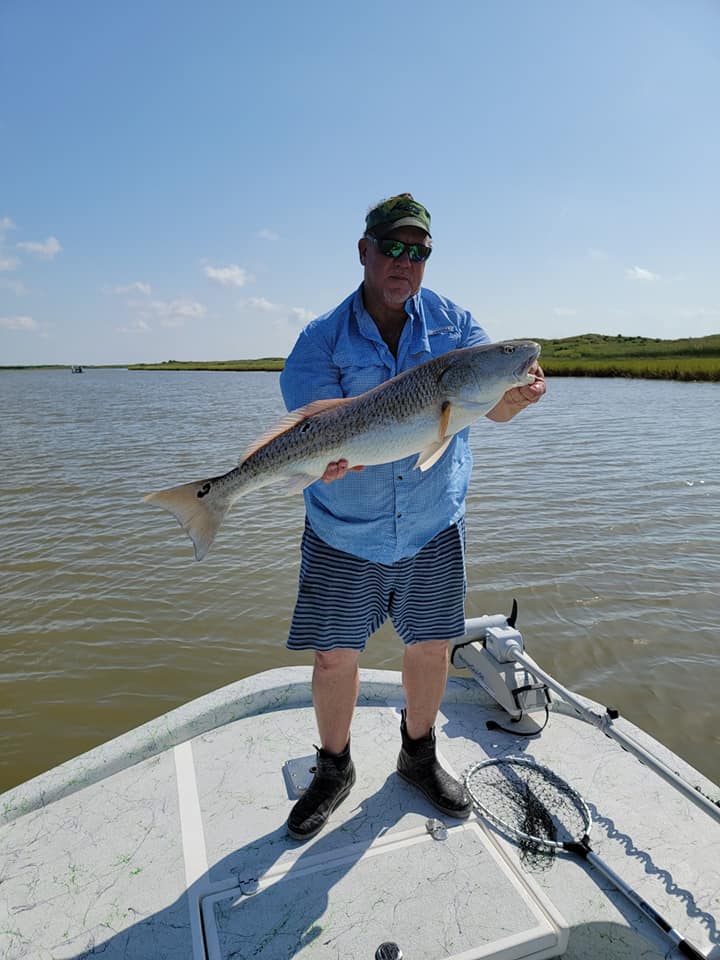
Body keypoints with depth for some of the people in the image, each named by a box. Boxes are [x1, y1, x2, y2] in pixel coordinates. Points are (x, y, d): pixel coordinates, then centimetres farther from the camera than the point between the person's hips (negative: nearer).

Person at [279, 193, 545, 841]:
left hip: (434, 527, 2)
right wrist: (327, 460, -39)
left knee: (431, 648, 14)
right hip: (343, 535, -2)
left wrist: (519, 396, -31)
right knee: (334, 659, 5)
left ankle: (419, 757, 42)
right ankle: (334, 771, 34)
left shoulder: (454, 323, 0)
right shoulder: (322, 341, -8)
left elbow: (494, 405, -8)